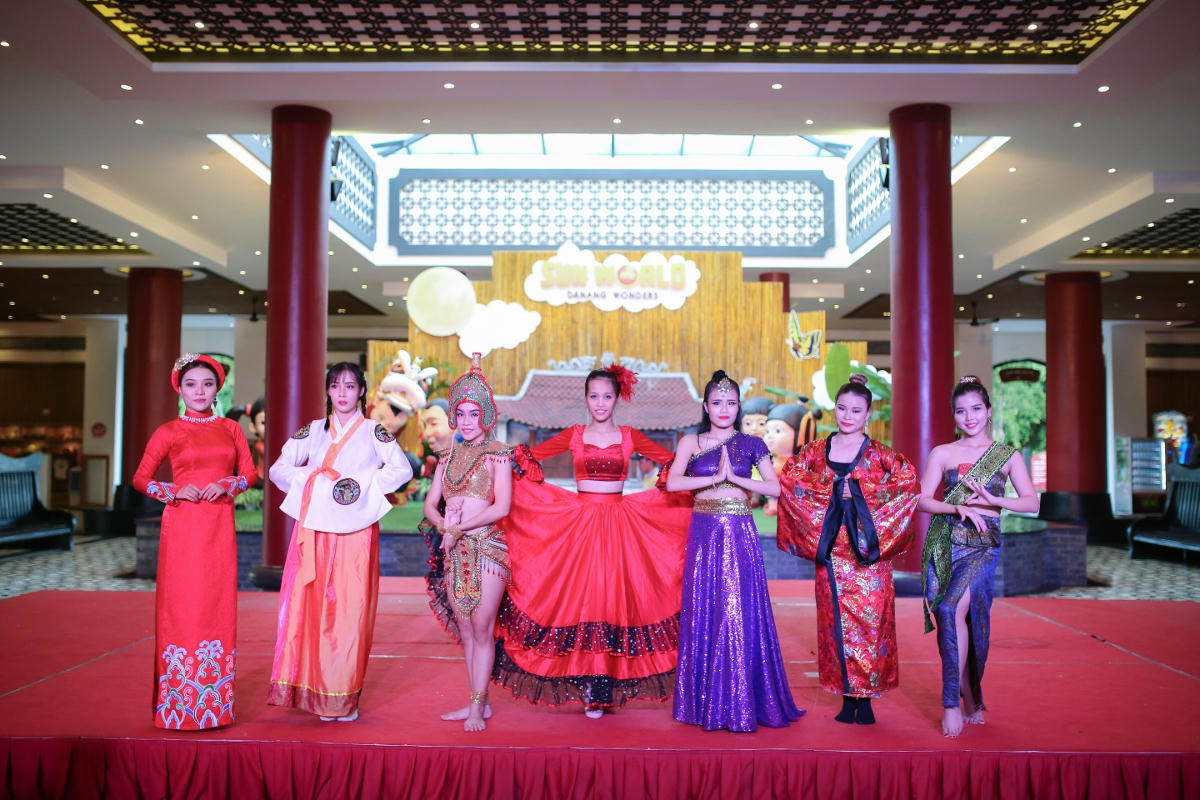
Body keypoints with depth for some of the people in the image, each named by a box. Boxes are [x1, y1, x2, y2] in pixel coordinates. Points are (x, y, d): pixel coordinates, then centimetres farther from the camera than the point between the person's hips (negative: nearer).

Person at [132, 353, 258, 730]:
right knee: (182, 606, -1)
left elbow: (250, 472, 9)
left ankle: (215, 700, 14)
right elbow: (141, 478, 6)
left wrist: (228, 484, -10)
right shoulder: (168, 431, 3)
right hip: (183, 526, -2)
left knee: (218, 604, 3)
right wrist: (174, 491, -10)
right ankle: (180, 702, 9)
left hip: (220, 527, 2)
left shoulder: (230, 428, 10)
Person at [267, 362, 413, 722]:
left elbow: (402, 469, -1)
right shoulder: (313, 431, 15)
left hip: (356, 531, -2)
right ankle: (312, 690, 7)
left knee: (350, 607, -4)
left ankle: (344, 697, 4)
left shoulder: (373, 432, 8)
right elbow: (279, 469, 10)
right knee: (311, 605, -3)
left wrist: (364, 483, -9)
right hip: (314, 530, 2)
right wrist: (313, 481, -4)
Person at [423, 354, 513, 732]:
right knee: (465, 632, 9)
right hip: (454, 553, 5)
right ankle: (478, 703, 19)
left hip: (487, 548, -5)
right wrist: (445, 526, -9)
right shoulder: (449, 456, 13)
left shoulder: (498, 454, -2)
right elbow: (430, 504, 11)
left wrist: (460, 528, -12)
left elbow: (501, 507, -12)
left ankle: (477, 707, 5)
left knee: (482, 630, -3)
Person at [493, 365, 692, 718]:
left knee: (614, 597, -2)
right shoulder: (574, 435, 6)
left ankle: (602, 690, 8)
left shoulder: (630, 437, 6)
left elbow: (673, 461, 10)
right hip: (579, 522, 0)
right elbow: (527, 457, 10)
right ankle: (591, 690, 8)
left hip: (619, 525, 0)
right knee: (581, 598, -3)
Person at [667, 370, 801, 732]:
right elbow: (672, 482, -9)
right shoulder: (691, 442, 6)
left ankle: (742, 701, 9)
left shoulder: (751, 444, 7)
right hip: (704, 532, 1)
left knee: (741, 612, -3)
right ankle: (705, 702, 14)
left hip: (740, 534, 0)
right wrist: (715, 477, -14)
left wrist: (734, 477, -12)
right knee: (703, 611, 3)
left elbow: (775, 488, -2)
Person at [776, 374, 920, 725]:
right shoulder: (816, 451, 7)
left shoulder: (879, 454, 1)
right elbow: (788, 479, 5)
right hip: (831, 551, 2)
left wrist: (860, 493, -11)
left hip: (868, 551, -2)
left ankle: (866, 699, 10)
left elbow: (909, 484, -8)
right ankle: (846, 698, 15)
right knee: (836, 620, 4)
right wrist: (830, 493, -5)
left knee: (869, 620, -2)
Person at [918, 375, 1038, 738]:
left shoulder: (1007, 456, 8)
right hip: (946, 544, 2)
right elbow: (924, 500, 2)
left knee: (952, 609, -20)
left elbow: (1032, 502, -1)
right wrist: (959, 508, -16)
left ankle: (952, 703, -7)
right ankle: (971, 701, 14)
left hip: (983, 544, -2)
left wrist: (992, 500, -18)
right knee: (953, 617, -2)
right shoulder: (942, 454, 8)